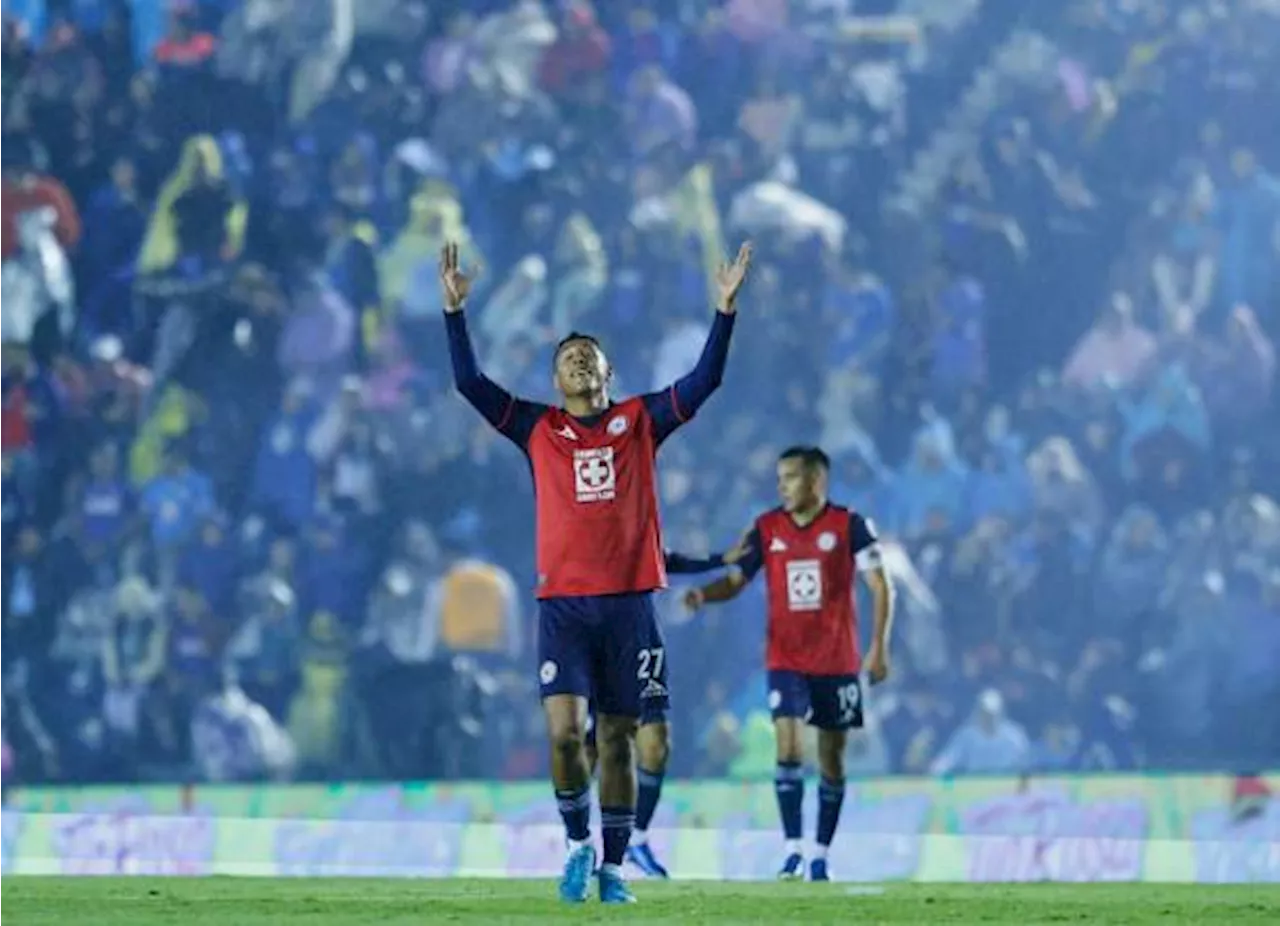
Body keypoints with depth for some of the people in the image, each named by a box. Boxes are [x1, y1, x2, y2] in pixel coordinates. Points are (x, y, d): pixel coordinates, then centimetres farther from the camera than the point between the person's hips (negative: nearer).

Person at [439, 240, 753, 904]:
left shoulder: (639, 422, 9)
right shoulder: (537, 429, 8)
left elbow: (703, 380, 0)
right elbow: (469, 381, 1)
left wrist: (725, 310, -10)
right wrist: (455, 310, -8)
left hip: (628, 601, 1)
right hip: (563, 603, -1)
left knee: (617, 738, 5)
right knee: (564, 730, -15)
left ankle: (612, 866, 13)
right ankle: (578, 844, 6)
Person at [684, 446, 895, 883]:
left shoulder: (849, 526, -5)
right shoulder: (767, 528, 3)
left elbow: (880, 587, -3)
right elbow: (735, 580, 6)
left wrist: (878, 648, -10)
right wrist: (703, 594, -16)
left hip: (837, 662, -1)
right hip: (786, 661, 1)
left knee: (831, 759, 5)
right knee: (788, 747, -14)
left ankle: (821, 855, 15)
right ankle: (793, 850, -15)